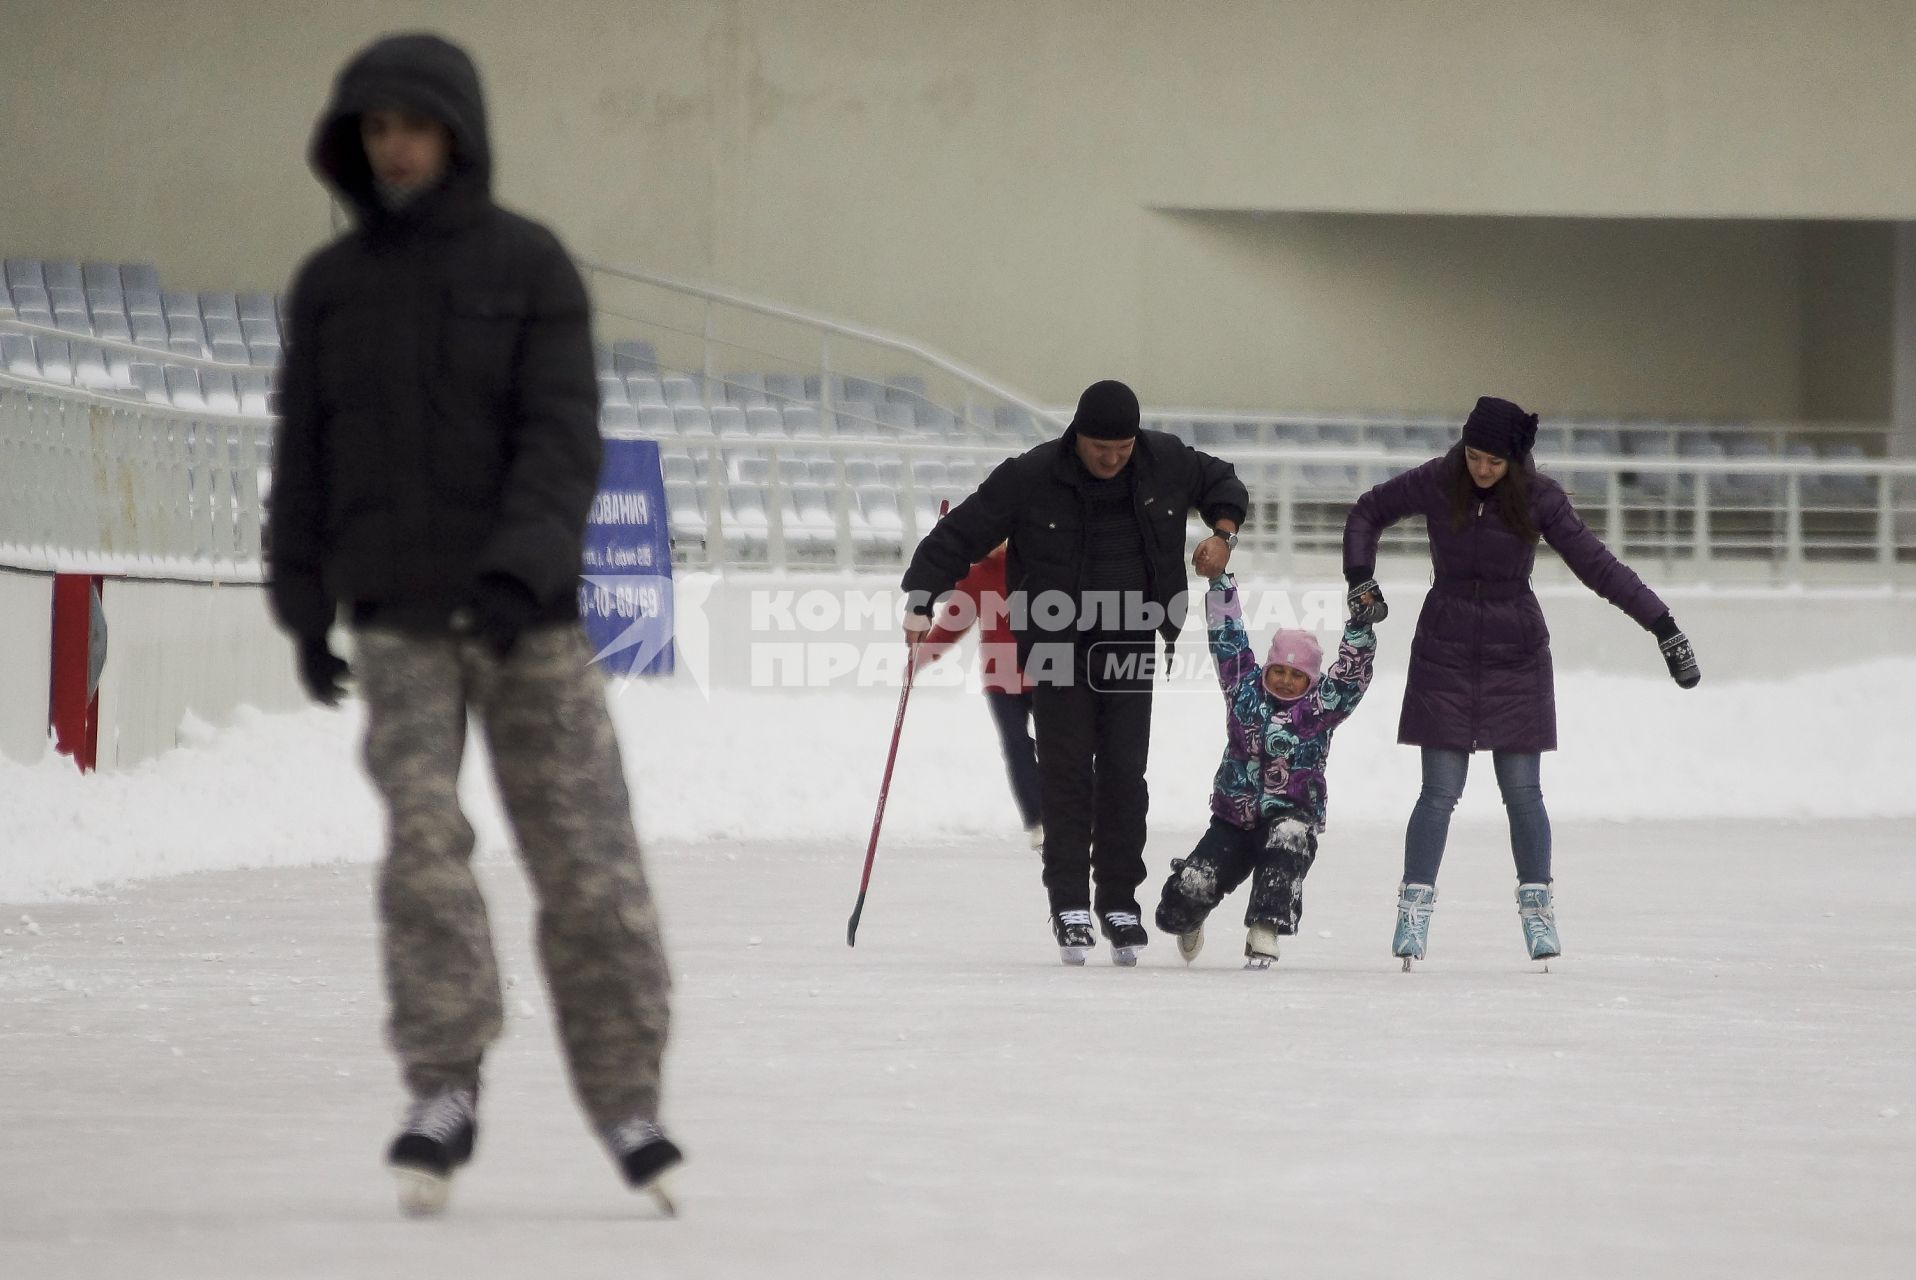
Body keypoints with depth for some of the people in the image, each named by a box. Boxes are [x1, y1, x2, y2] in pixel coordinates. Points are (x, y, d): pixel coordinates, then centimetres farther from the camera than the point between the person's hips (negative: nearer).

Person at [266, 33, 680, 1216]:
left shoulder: (526, 264, 1)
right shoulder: (332, 284, 10)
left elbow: (564, 436, -6)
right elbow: (304, 452, 15)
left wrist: (522, 564, -19)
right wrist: (305, 602, 11)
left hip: (529, 613, -2)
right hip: (398, 617, 2)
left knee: (587, 857, -3)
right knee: (423, 841, -15)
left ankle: (627, 1102, 7)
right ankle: (444, 1095, -9)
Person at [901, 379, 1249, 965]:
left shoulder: (1166, 462, -4)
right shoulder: (1031, 477, -13)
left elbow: (1222, 482, 17)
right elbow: (961, 533, -9)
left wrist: (1223, 532, -1)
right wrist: (921, 599, -18)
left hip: (1128, 645, 2)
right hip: (1055, 645, -2)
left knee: (1123, 773, 0)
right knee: (1066, 770, -6)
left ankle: (1120, 902, 8)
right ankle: (1069, 904, -3)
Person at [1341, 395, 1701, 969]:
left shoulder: (1539, 497, -11)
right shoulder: (1435, 484, -9)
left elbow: (1599, 566, -11)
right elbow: (1368, 513, 8)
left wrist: (1662, 625, -15)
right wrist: (1361, 578, -4)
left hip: (1515, 658, 0)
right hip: (1444, 653, 0)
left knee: (1522, 790, 0)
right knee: (1440, 790, -3)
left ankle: (1536, 905, 12)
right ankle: (1414, 908, 4)